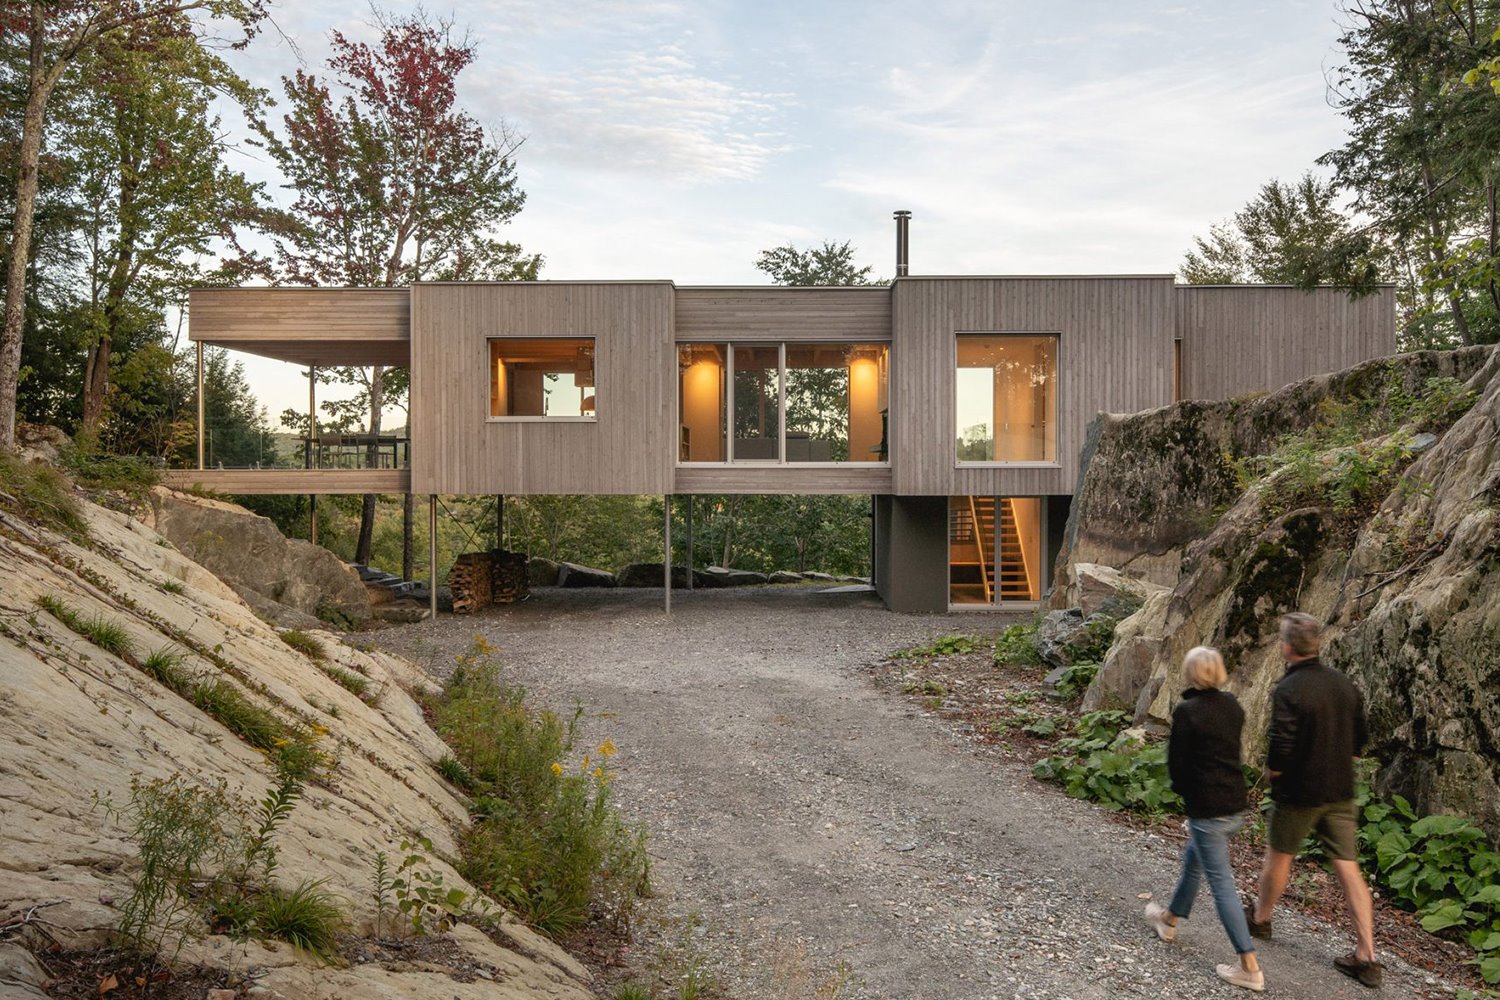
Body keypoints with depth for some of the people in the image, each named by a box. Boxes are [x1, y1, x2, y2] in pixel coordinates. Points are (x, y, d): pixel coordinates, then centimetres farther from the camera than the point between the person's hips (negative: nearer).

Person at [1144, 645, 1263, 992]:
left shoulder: (1186, 711, -17)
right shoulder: (1232, 706, 5)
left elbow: (1176, 761, -12)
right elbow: (1232, 751, 12)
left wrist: (1183, 790, 9)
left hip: (1206, 806, -8)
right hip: (1236, 803, 8)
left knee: (1221, 881, -1)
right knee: (1193, 857, 26)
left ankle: (1250, 967, 0)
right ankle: (1170, 918, 44)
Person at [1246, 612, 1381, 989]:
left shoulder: (1288, 691, -21)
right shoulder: (1344, 683, 1)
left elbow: (1281, 749, -24)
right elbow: (1358, 740, 10)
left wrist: (1272, 771, -4)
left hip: (1299, 792, -6)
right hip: (1340, 792, 6)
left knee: (1279, 856, 15)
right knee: (1348, 867, 7)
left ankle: (1260, 917, 36)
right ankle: (1367, 958, 8)